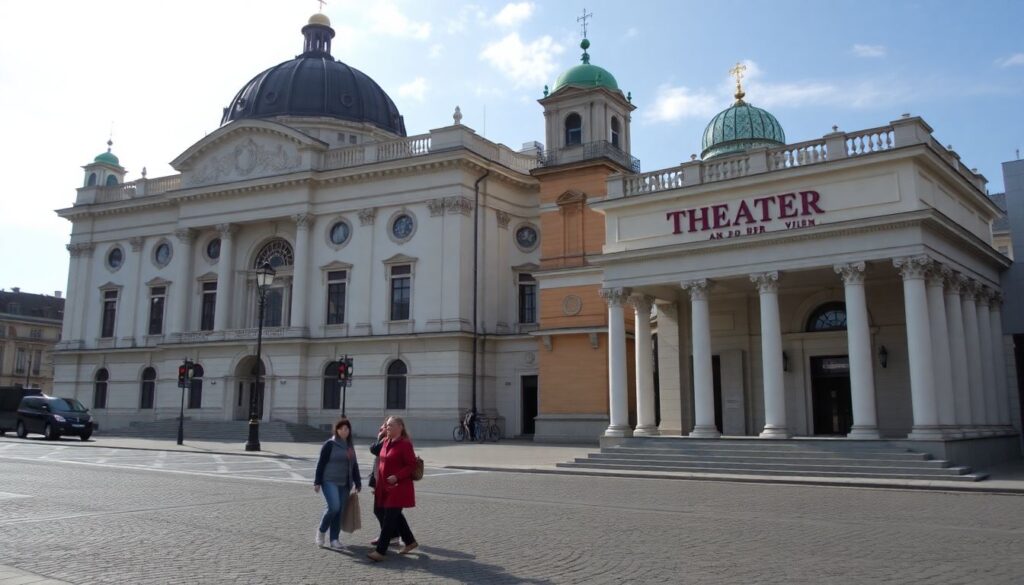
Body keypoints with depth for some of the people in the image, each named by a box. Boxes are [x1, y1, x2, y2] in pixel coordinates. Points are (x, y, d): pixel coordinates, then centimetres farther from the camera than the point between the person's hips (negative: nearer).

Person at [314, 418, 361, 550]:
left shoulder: (349, 446, 12)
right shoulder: (330, 444, -6)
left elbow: (354, 465, 17)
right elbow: (321, 463, -8)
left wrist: (358, 483, 15)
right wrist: (317, 482, -12)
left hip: (345, 484, 6)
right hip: (330, 481, -6)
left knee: (340, 511, 5)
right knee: (334, 507, -19)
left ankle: (334, 539, 13)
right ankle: (321, 531, 5)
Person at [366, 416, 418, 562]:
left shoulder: (405, 444, -15)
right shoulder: (386, 442, 9)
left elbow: (412, 465, -15)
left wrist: (397, 476, -24)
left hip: (399, 487, -9)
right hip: (385, 486, 9)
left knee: (389, 518, -6)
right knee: (396, 516, 17)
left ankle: (380, 551, -4)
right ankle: (410, 541, 33)